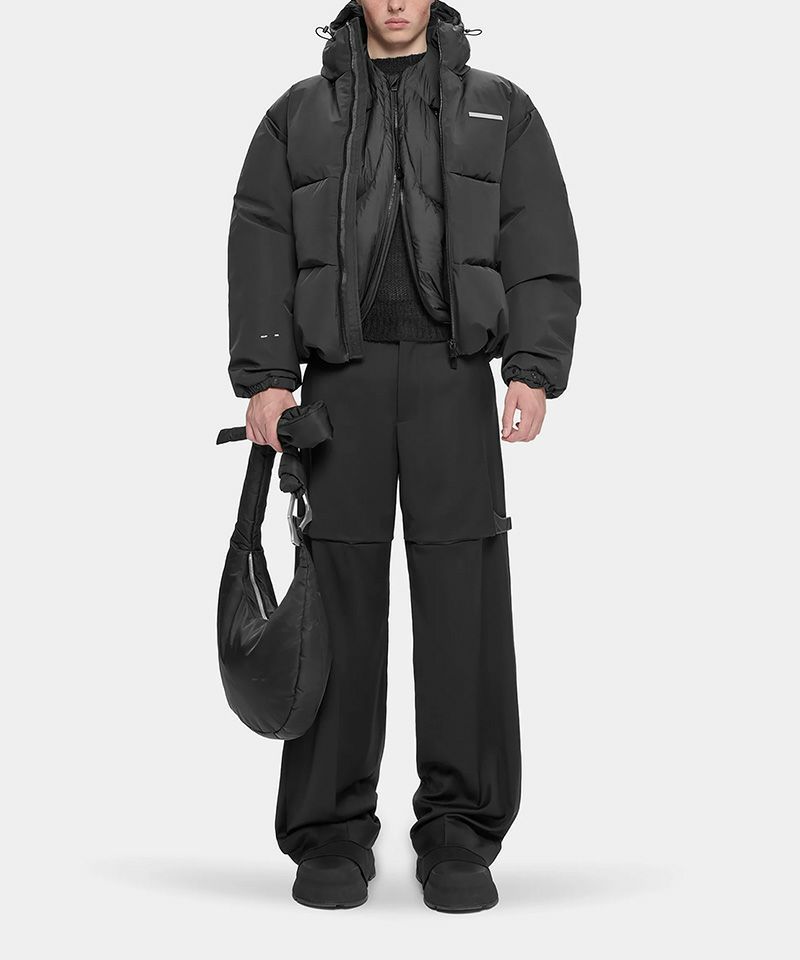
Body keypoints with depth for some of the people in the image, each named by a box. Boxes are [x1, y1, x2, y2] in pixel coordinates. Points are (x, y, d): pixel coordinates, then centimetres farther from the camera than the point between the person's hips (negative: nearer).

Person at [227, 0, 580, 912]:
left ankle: (458, 833, 6)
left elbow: (542, 251, 5)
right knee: (339, 600, -1)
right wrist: (265, 375, -5)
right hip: (340, 378, 1)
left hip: (453, 379, 0)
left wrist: (534, 370, -9)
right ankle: (332, 832, 8)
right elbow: (261, 249, 8)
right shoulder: (299, 114, 16)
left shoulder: (500, 110, 14)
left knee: (463, 599, -3)